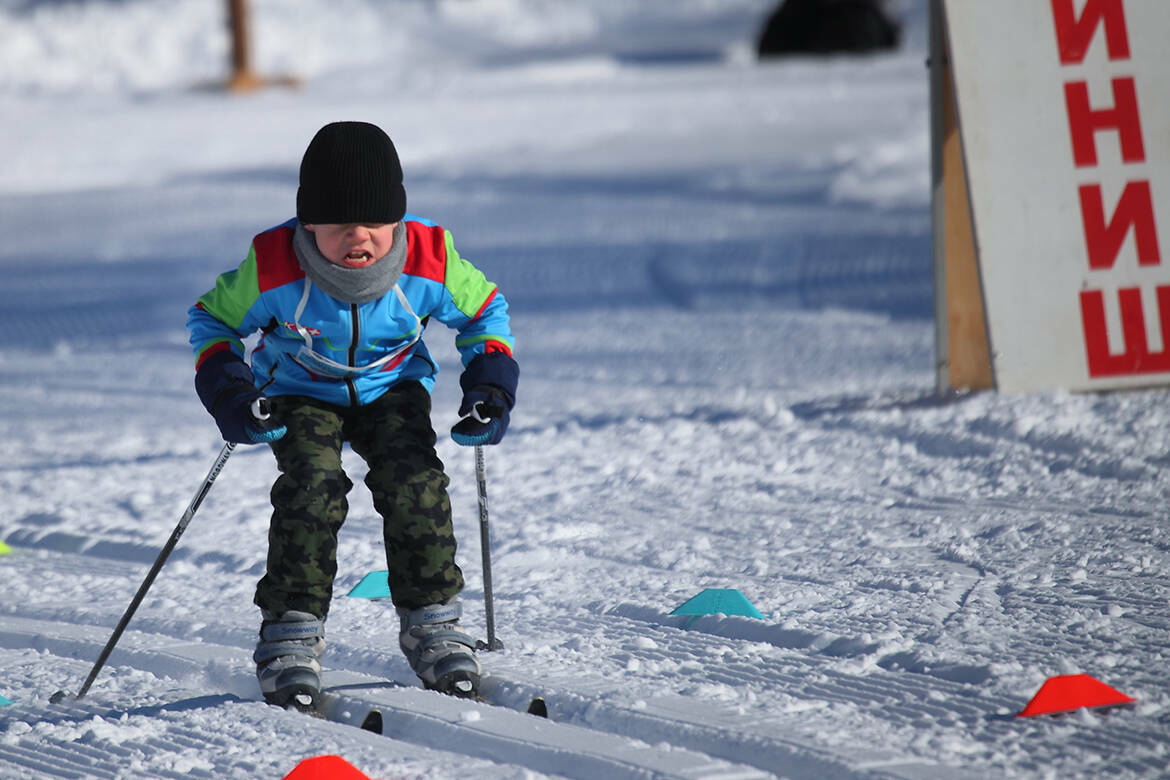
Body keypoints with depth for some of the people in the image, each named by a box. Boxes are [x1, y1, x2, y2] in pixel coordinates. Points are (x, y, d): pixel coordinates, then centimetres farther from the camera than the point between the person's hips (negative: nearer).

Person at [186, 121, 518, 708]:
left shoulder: (430, 265, -24)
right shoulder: (273, 270, -28)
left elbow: (484, 312, -3)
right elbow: (212, 319, -9)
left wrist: (491, 389, -16)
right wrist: (229, 395, -23)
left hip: (392, 388, 1)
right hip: (300, 391, -1)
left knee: (414, 483, -21)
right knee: (311, 487, -25)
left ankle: (431, 622, -7)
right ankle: (291, 633, -17)